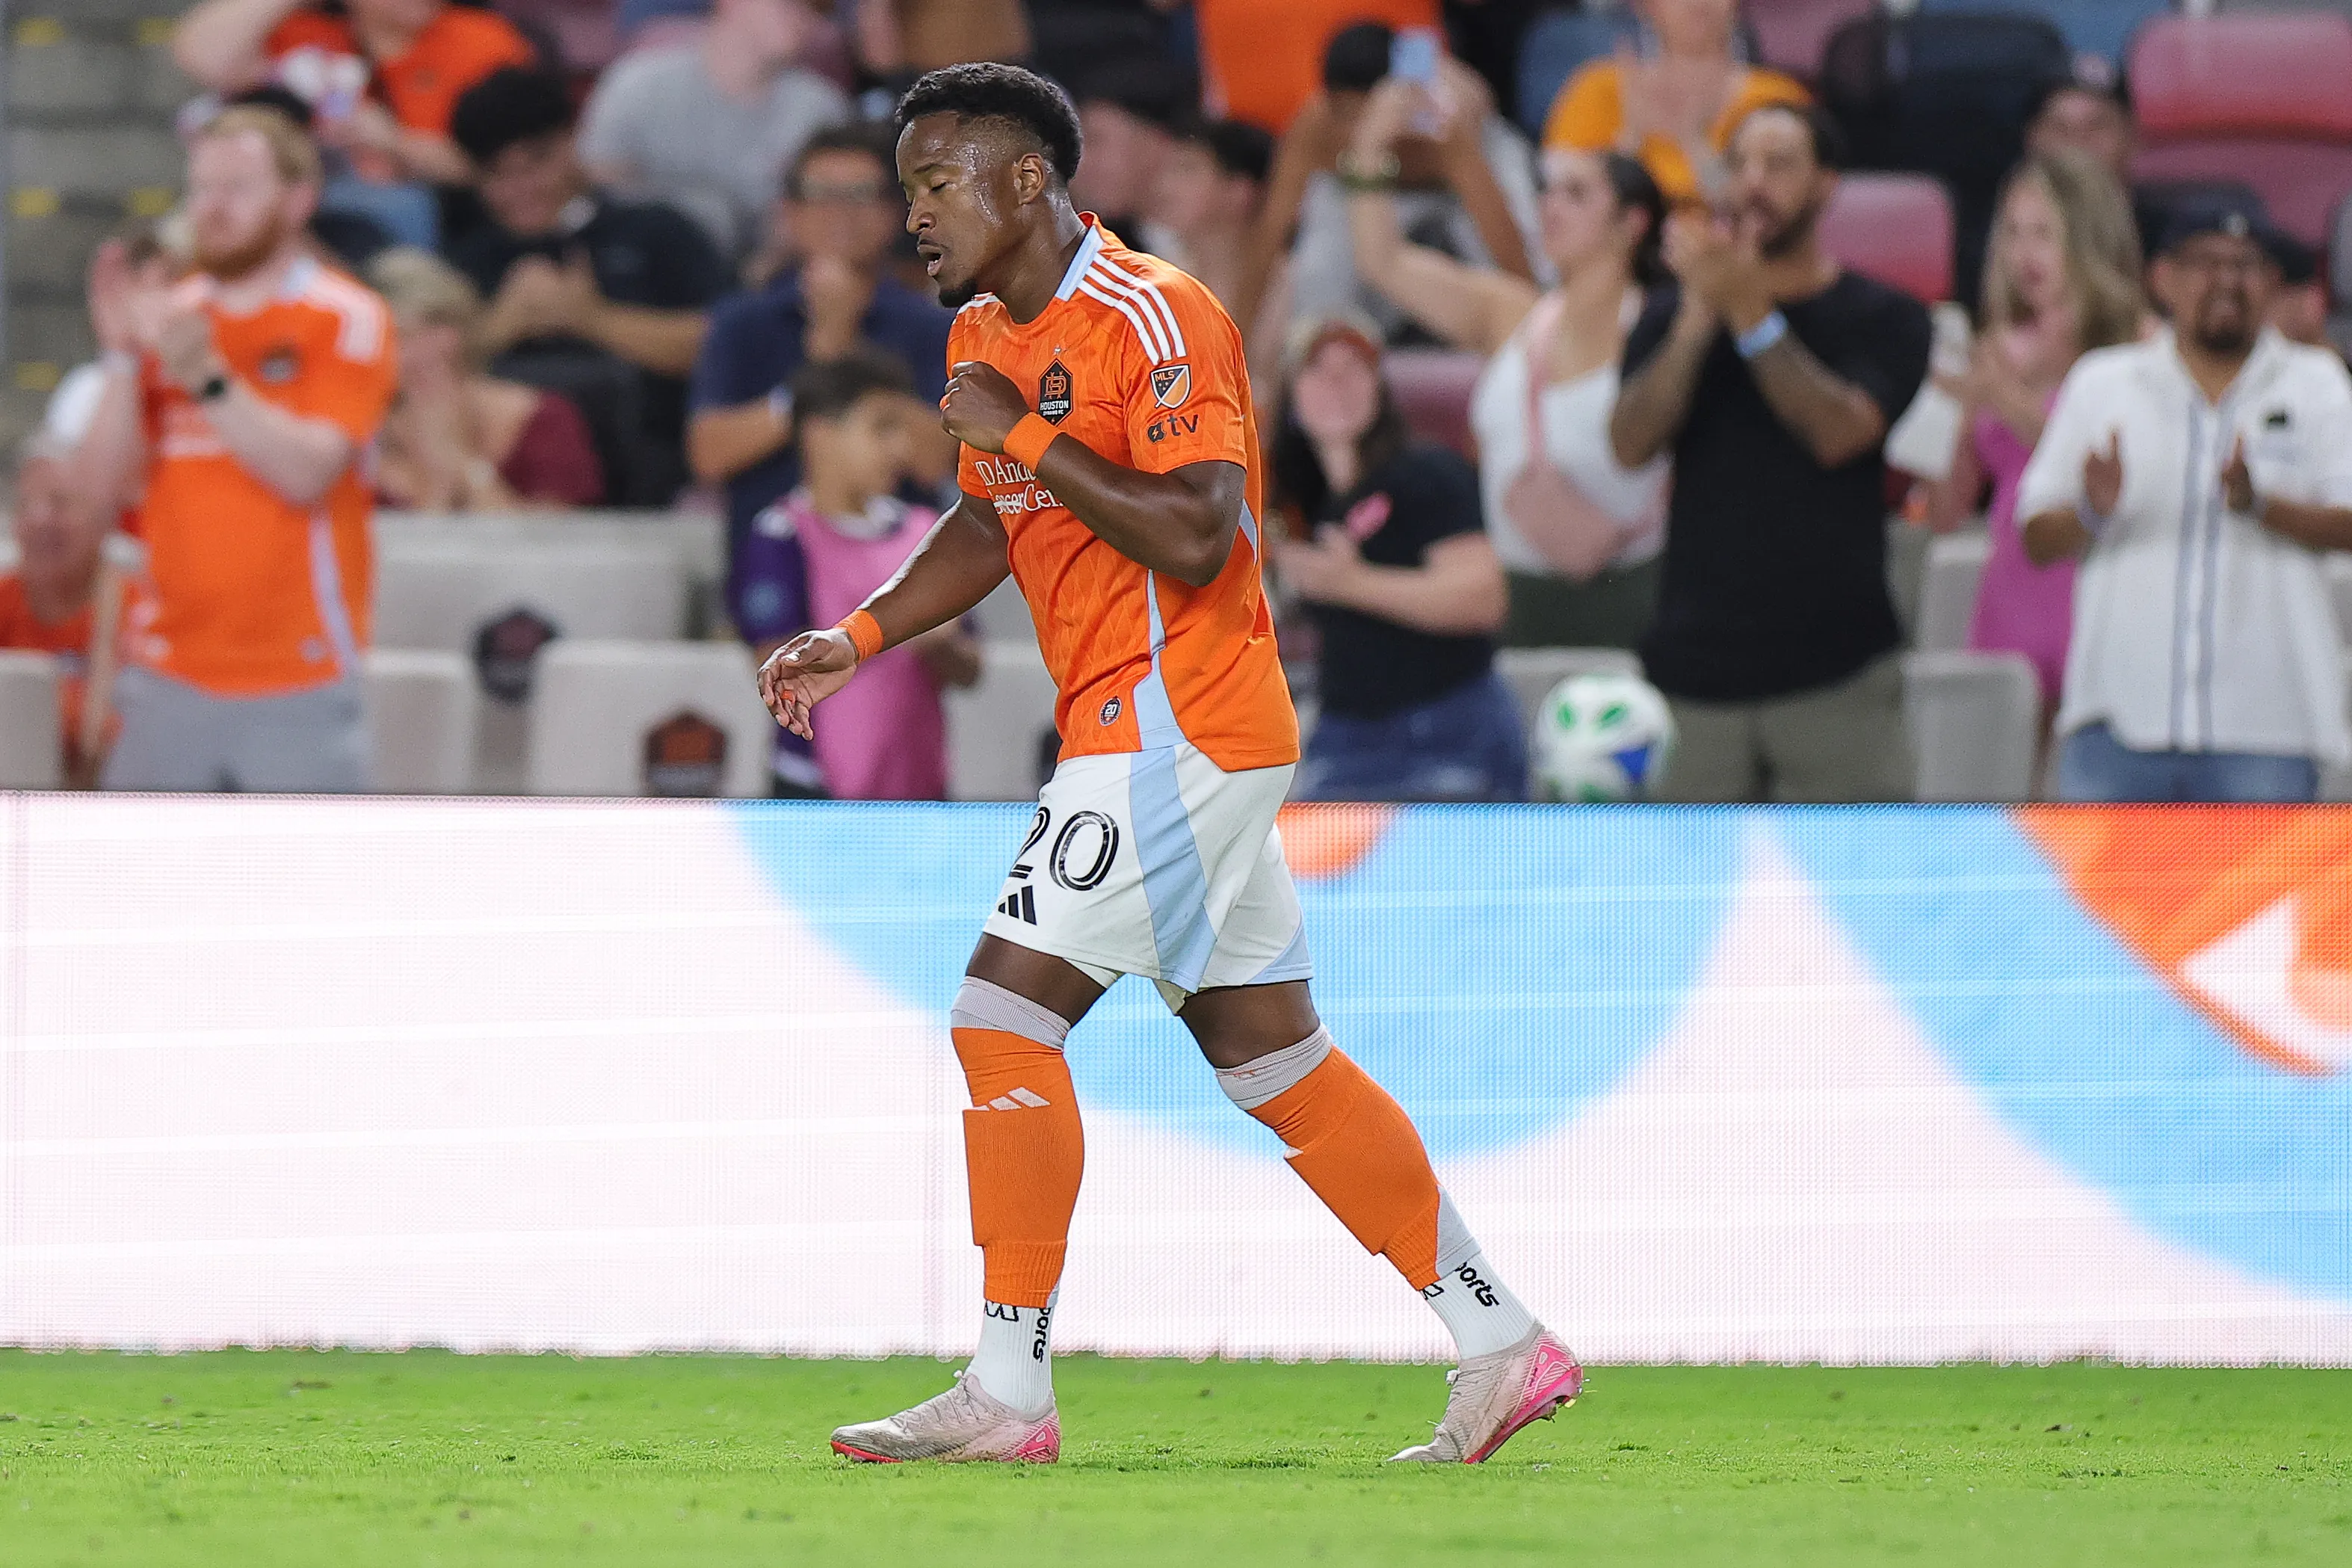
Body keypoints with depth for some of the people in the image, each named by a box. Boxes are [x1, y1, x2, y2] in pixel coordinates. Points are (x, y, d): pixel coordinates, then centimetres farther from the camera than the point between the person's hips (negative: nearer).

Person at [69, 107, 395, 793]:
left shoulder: (345, 320, -2)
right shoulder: (167, 318, 11)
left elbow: (307, 472, -15)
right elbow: (99, 480, 5)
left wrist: (209, 380, -24)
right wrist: (123, 360, -8)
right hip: (168, 678, 4)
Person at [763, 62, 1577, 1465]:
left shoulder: (1153, 319, -16)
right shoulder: (986, 333, 14)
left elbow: (1196, 536, -25)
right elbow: (992, 526, 25)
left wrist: (1029, 435, -20)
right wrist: (861, 639, 12)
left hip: (1175, 728, -10)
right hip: (1148, 735, 10)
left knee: (1005, 1017, -12)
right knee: (1273, 1059, 10)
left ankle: (1007, 1390, -9)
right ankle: (1504, 1345, 13)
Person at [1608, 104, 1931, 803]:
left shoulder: (1884, 319, 4)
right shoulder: (1672, 313, 11)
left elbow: (1838, 431, -13)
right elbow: (1631, 443, -4)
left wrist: (1751, 313, -19)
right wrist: (1699, 318, -16)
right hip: (1694, 670, 3)